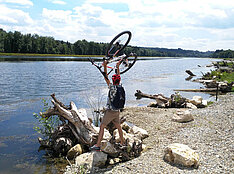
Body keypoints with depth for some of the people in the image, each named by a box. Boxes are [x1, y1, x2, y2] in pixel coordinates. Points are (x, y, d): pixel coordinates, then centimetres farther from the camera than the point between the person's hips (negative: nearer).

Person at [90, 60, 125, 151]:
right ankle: (122, 142, 30)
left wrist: (105, 66, -10)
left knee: (102, 127, -1)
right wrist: (118, 67, 25)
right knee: (118, 127, 20)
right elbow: (118, 77, 15)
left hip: (110, 112, -7)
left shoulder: (112, 87, -16)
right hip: (117, 111, 7)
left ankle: (97, 145, -2)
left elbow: (106, 78, -14)